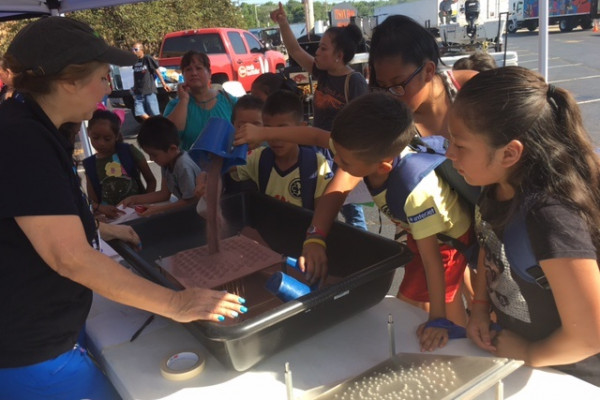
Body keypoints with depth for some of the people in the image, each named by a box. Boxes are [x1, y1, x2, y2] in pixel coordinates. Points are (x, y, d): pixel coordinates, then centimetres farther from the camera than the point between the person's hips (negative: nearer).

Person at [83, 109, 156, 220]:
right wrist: (100, 208, -18)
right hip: (111, 217, 1)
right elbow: (93, 201, 4)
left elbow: (151, 180, 6)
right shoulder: (90, 165, 5)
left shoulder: (129, 151, 0)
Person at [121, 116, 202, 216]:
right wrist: (135, 199, 1)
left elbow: (190, 201, -20)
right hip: (185, 209, 7)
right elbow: (164, 193, 6)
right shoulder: (166, 162, 0)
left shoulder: (184, 167, -25)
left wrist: (158, 209, -19)